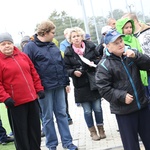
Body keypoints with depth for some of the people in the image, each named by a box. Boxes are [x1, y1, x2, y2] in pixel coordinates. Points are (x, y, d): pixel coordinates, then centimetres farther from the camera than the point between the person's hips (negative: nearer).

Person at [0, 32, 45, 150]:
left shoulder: (23, 56, 9)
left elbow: (34, 73, 14)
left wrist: (39, 89, 9)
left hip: (32, 99, 6)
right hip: (16, 103, -5)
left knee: (35, 129, 14)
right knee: (21, 132, 3)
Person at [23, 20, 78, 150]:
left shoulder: (53, 46, 13)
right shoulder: (30, 47, -8)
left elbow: (62, 64, 18)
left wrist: (66, 81, 16)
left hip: (59, 86, 6)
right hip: (44, 88, -5)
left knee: (62, 114, 9)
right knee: (48, 117, 6)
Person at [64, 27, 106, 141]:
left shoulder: (91, 47, 1)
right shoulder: (68, 53, 0)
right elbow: (67, 69, 3)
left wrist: (95, 62, -12)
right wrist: (73, 72, -17)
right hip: (81, 85, 0)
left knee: (97, 108, 7)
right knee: (87, 110, 5)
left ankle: (101, 129, 25)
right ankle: (93, 131, 21)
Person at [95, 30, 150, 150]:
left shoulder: (130, 53, 3)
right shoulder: (104, 65, -11)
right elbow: (103, 89, -13)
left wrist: (135, 56, -20)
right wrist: (122, 96, -20)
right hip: (124, 110, -5)